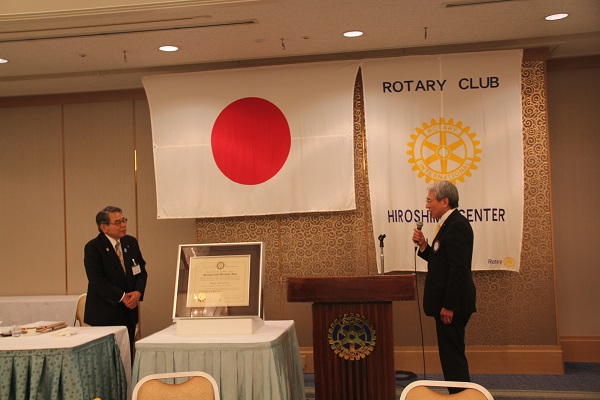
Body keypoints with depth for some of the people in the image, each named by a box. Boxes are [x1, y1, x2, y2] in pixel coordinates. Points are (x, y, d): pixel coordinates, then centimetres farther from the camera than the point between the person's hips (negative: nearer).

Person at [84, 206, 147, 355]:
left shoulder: (131, 242, 8)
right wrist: (122, 297, -18)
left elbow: (142, 270, 10)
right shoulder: (93, 247, -10)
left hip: (129, 311, 5)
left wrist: (138, 292, -8)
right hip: (105, 313, -5)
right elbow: (97, 281, -16)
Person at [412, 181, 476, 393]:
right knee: (451, 354, 17)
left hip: (453, 303, -11)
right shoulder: (451, 223, 14)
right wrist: (423, 246, 1)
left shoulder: (456, 225, -18)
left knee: (453, 354, -3)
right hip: (448, 301, 11)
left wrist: (449, 306, -23)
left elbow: (459, 268, -24)